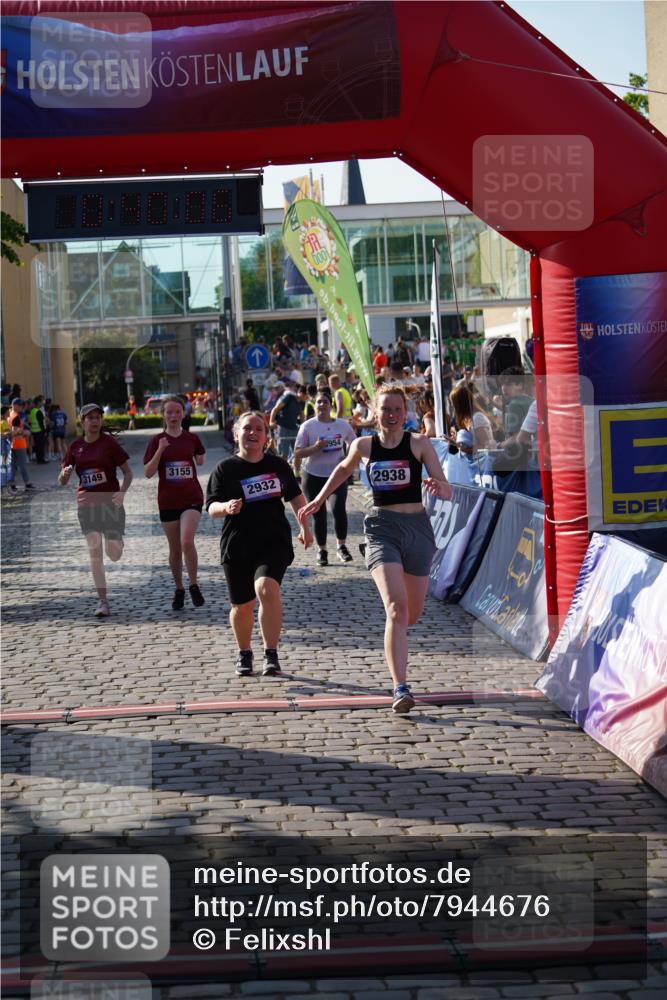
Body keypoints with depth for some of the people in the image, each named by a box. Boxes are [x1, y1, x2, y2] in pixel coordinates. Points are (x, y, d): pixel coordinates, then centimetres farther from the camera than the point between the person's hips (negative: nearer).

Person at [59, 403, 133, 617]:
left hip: (111, 503, -2)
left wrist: (122, 492, -17)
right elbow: (62, 482, 8)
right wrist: (65, 473, -16)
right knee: (94, 552, -6)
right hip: (87, 504, 2)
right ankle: (103, 602, 1)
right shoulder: (75, 446, 4)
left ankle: (117, 541, 35)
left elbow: (128, 472, 0)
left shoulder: (109, 442, -4)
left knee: (114, 554, -5)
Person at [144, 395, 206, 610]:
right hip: (168, 501, 1)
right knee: (175, 550, 9)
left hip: (192, 498, -1)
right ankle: (179, 590, 26)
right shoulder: (157, 441, -1)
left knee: (187, 542, -20)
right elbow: (148, 473, -9)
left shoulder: (192, 439, 4)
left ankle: (194, 586, -4)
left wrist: (200, 460, 6)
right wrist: (160, 450, -18)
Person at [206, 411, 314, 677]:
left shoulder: (278, 465, 7)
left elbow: (295, 496, 21)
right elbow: (211, 507, -2)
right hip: (237, 545, 0)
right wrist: (226, 507, -23)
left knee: (267, 588, -25)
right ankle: (244, 653, 34)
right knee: (242, 605, 7)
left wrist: (305, 526, 13)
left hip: (274, 541, 0)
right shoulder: (225, 469, 0)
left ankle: (271, 655, -16)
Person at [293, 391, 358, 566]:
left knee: (339, 508, -19)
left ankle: (341, 546, -3)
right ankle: (322, 551, 19)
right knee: (319, 515, 4)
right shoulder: (308, 426, -2)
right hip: (313, 477, 0)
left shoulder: (343, 425, 4)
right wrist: (315, 447, -20)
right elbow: (297, 454, -6)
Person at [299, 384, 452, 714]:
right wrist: (318, 500, 27)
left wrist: (439, 487, -28)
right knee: (396, 608, -20)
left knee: (412, 615, 10)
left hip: (417, 527, 1)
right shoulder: (364, 446, 4)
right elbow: (344, 469, 27)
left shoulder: (419, 443, -1)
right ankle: (400, 688, -23)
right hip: (382, 528, -1)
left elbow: (447, 491, -5)